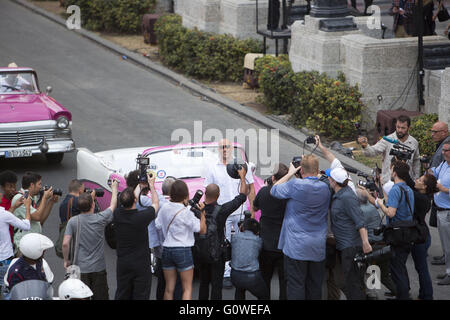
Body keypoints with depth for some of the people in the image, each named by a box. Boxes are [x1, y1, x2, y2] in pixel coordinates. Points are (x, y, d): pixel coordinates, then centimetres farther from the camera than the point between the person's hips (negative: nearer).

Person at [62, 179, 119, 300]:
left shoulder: (73, 221, -8)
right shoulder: (100, 219, -8)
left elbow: (65, 244, -11)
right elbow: (113, 206, 10)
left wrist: (66, 260, 6)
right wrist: (114, 189, 27)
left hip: (80, 268, 0)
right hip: (98, 268, 0)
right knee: (100, 297, 8)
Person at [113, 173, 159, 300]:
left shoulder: (117, 214, -8)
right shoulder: (142, 217, -20)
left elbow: (130, 202, 13)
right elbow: (155, 204, 1)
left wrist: (140, 185, 26)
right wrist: (151, 184, 13)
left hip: (122, 263, 4)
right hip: (141, 264, -4)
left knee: (121, 296, 13)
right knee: (140, 296, 2)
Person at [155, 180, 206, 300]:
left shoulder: (164, 208, 0)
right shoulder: (186, 213, -14)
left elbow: (158, 225, 10)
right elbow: (202, 230, -8)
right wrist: (202, 212, -3)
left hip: (167, 249, 5)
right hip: (183, 250, -5)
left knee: (169, 288, 11)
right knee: (187, 288, 2)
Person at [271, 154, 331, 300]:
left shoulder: (295, 185, -15)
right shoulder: (325, 188, 0)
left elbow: (274, 190, 0)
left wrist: (290, 173, 8)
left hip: (296, 247, -5)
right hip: (318, 247, 5)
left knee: (296, 285, -1)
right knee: (315, 286, 12)